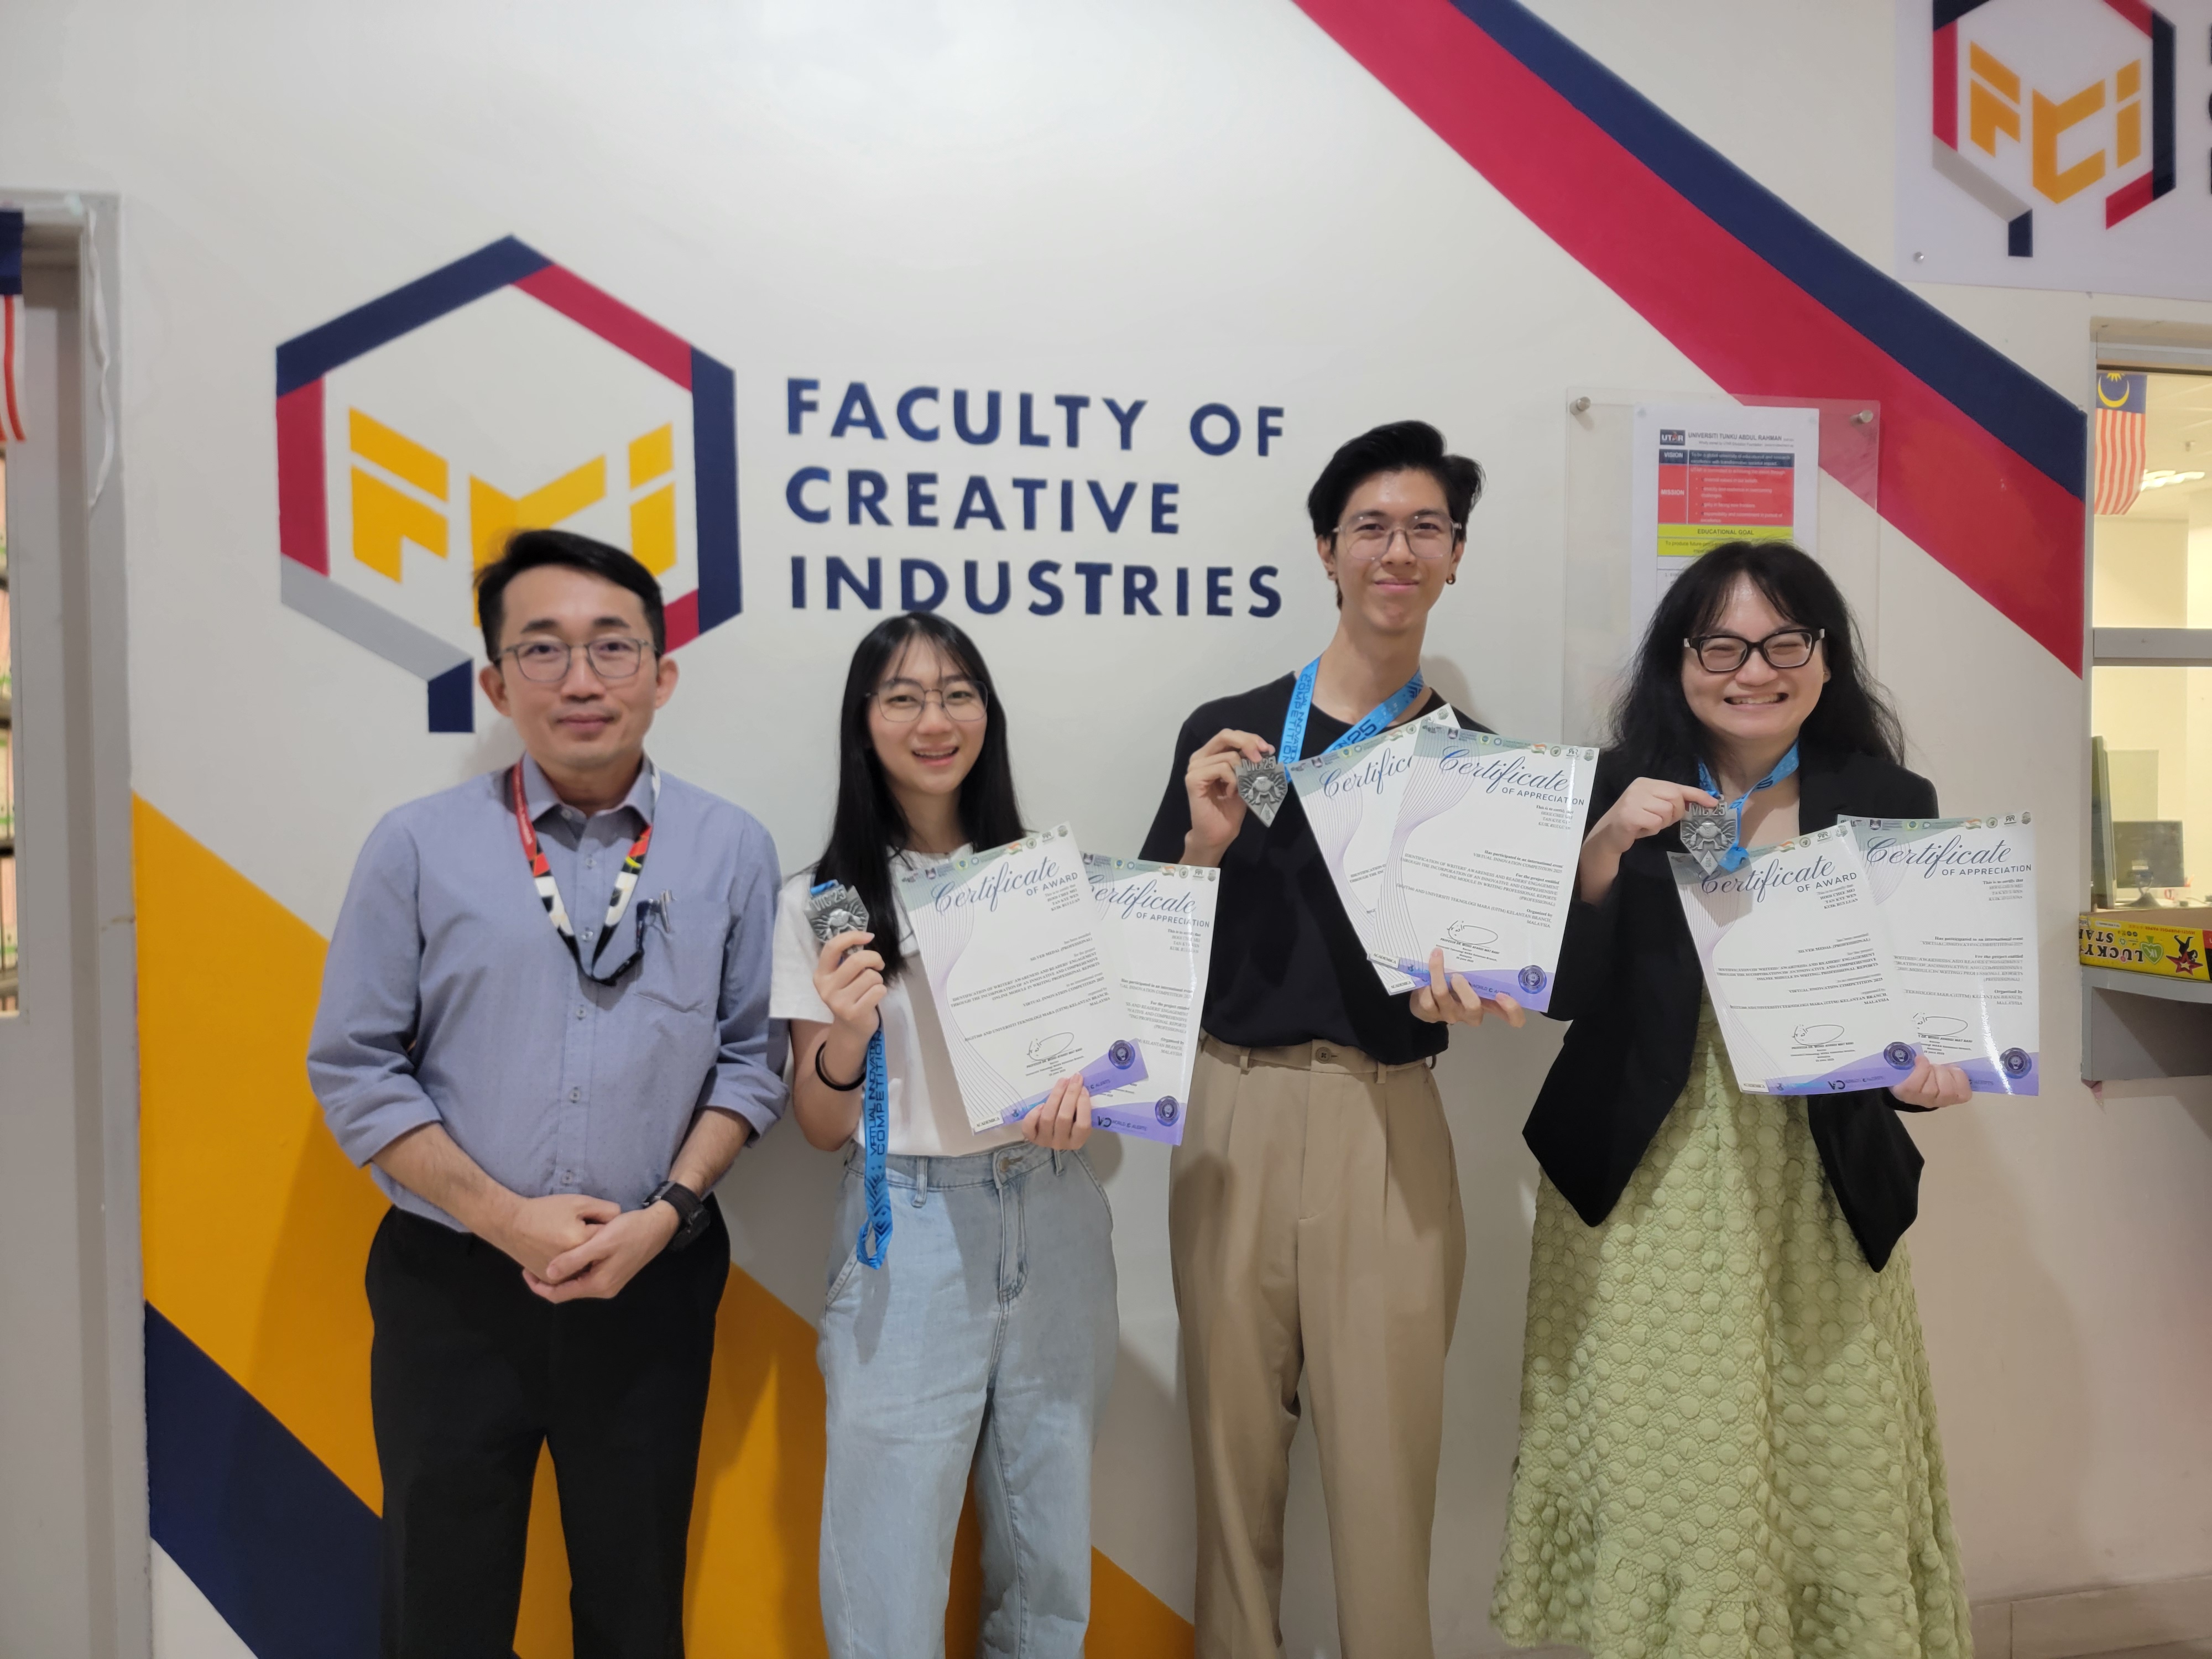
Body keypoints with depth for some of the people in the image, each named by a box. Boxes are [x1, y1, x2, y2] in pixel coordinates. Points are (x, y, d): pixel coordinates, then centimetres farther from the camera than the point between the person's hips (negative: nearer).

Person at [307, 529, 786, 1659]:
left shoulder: (731, 849, -2)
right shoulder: (418, 846, -4)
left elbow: (751, 1056, 1)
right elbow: (354, 1067, -3)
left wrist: (666, 1213, -11)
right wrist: (502, 1217, -12)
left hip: (651, 1289, 1)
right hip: (452, 1284, 0)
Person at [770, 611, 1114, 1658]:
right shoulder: (822, 902, -3)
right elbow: (820, 1132, -1)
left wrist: (1082, 1090, -8)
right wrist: (844, 1039, -22)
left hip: (1053, 1226, 3)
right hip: (908, 1237, -3)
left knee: (1049, 1556, 15)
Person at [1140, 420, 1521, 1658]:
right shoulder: (1228, 733, 4)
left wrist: (1454, 990, -12)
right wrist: (1204, 841, -14)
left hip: (1386, 1123, 0)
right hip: (1233, 1112, 1)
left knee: (1386, 1441, 5)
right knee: (1235, 1431, 10)